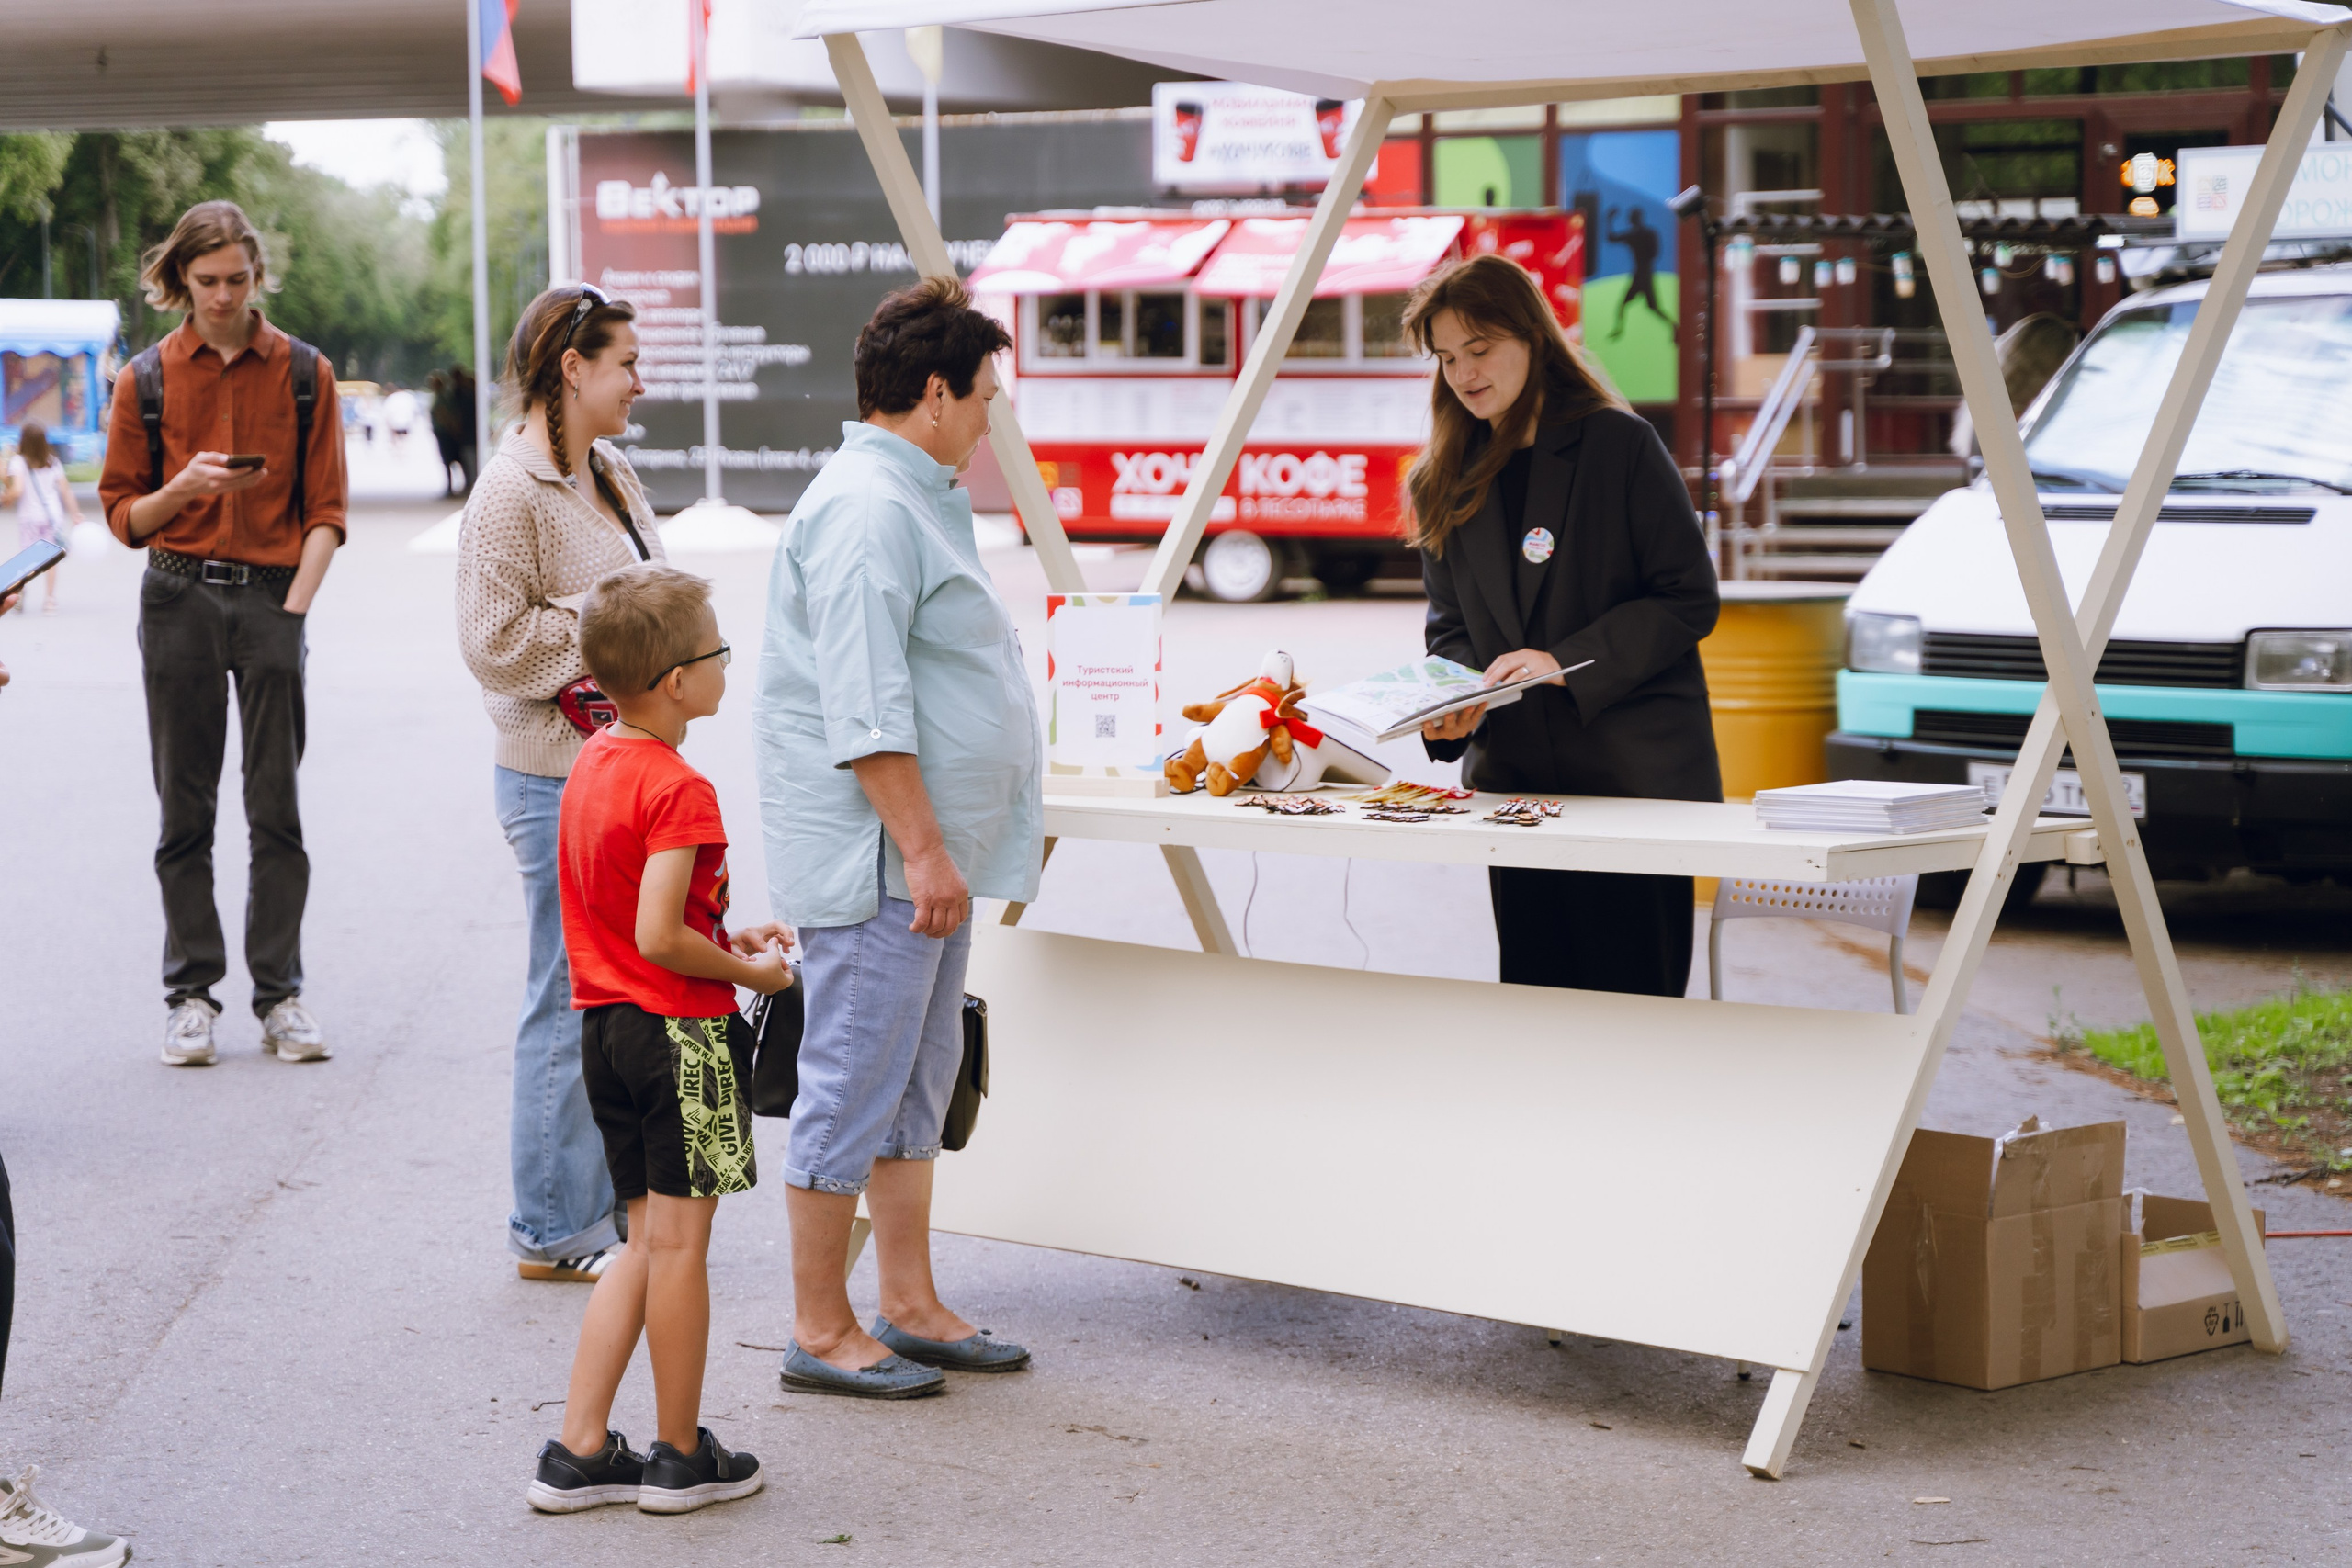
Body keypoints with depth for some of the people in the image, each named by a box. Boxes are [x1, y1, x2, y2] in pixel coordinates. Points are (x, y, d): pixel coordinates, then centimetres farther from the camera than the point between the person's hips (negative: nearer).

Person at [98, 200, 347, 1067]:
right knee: (186, 808, 3)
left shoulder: (305, 372, 4)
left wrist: (295, 606, -7)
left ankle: (281, 995, 6)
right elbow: (123, 514, 7)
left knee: (277, 807, -1)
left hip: (273, 599, -1)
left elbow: (326, 511, 4)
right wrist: (185, 486, -12)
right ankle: (191, 994, 9)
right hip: (179, 597, 1)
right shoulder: (148, 377, 5)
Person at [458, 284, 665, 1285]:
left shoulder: (610, 479, 14)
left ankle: (611, 1203, 24)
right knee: (573, 1000, -3)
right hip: (557, 778, -9)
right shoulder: (511, 494, -14)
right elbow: (494, 641, -19)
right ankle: (552, 1232, 7)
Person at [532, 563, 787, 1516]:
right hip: (681, 1034, -9)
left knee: (646, 1242, 16)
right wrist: (748, 971, -10)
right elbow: (658, 938, -24)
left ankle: (579, 1451, 14)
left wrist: (724, 939, 12)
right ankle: (681, 1458, 12)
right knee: (680, 1244, 2)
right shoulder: (678, 791, -20)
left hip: (608, 1027, 9)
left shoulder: (593, 764, 8)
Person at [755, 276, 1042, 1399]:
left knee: (915, 1084, 15)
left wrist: (988, 828, 29)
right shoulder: (866, 510, -17)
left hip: (926, 853, 11)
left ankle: (910, 1306, 24)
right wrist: (923, 849, -24)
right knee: (854, 1085, -3)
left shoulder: (914, 499, 18)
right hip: (875, 859, -11)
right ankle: (820, 1330, 4)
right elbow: (865, 707, -23)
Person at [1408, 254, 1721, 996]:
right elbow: (1450, 623, 16)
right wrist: (1450, 707, -6)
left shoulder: (1619, 445, -3)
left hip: (1636, 774, -5)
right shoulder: (1446, 482, 14)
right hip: (1512, 779, 5)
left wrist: (1566, 662, -16)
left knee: (1633, 998, -7)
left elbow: (1690, 599, -6)